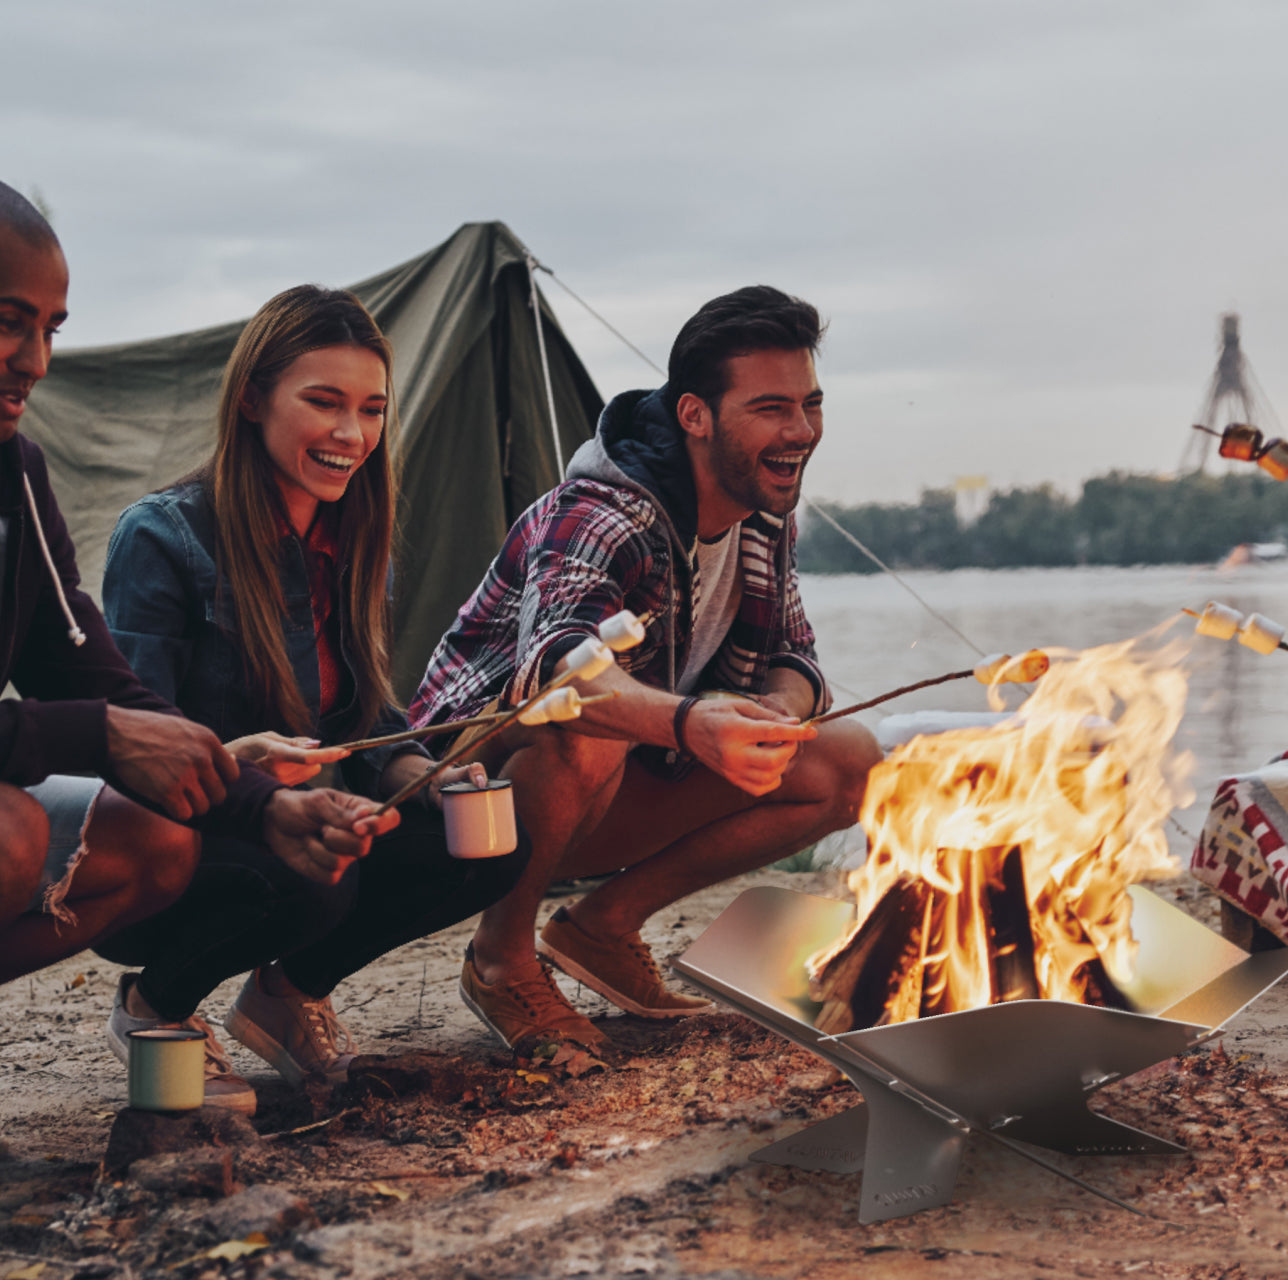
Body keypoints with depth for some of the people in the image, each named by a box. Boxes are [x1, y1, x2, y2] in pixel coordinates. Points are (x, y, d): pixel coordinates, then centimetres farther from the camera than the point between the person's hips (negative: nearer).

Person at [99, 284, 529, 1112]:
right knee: (302, 879, -37)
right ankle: (152, 1009, -5)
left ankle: (290, 992, 8)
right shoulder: (163, 538, -16)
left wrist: (428, 777, -15)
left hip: (298, 835, 7)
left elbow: (372, 729, 8)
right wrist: (229, 759, -41)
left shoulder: (351, 547, 6)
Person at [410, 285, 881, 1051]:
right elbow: (555, 660, -47)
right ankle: (500, 955, -15)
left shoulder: (767, 522, -1)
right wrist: (690, 723, -65)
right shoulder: (601, 519, -28)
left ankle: (607, 922, -1)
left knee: (849, 764, -6)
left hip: (616, 800, 8)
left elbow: (792, 663, 5)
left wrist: (774, 716, -22)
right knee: (583, 732, -41)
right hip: (478, 777, -7)